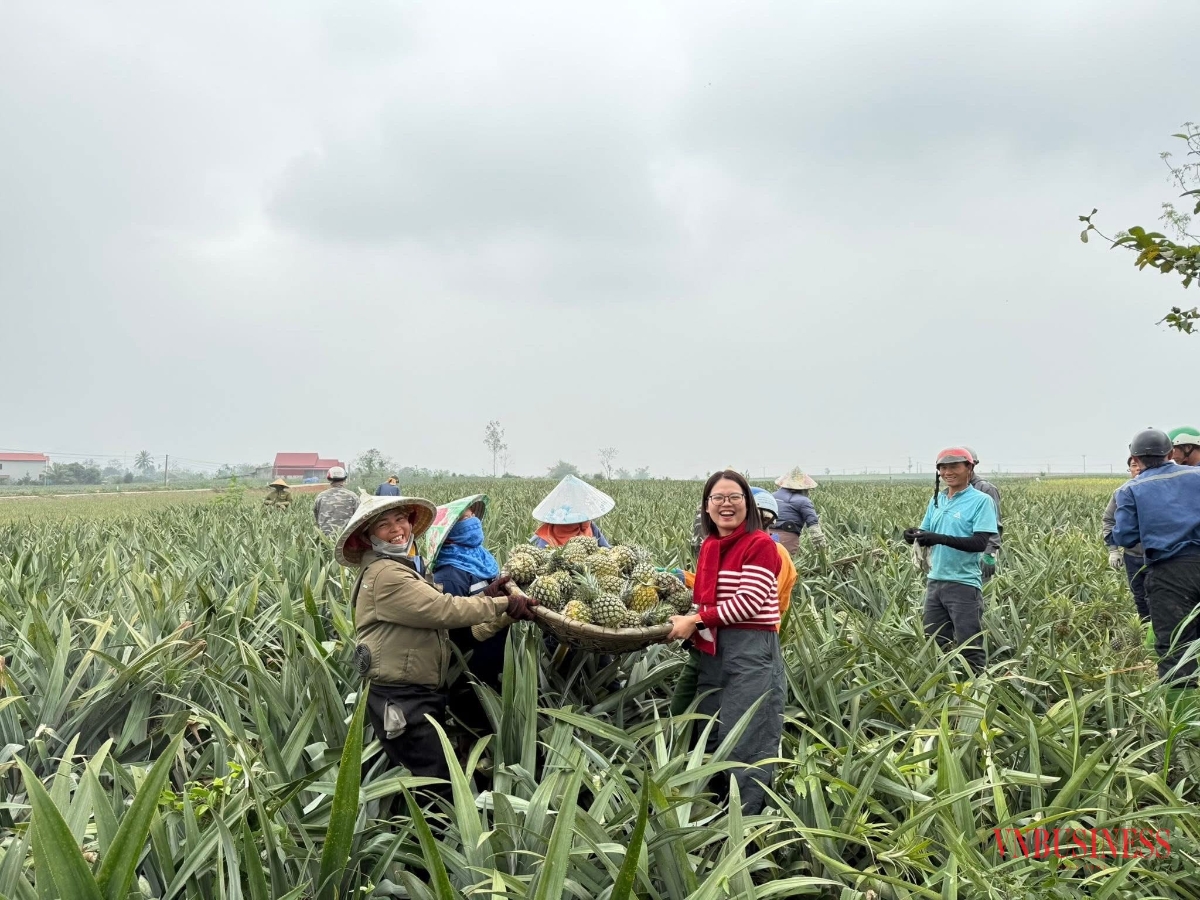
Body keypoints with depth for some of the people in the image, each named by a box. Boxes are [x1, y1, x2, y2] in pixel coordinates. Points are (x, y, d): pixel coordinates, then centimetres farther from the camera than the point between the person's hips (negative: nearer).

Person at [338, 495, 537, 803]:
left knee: (420, 787, 20)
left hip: (415, 695, 11)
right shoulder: (385, 574, -18)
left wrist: (483, 595, 2)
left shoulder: (400, 568, 16)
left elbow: (435, 611, 10)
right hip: (401, 701, -11)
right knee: (437, 790, -6)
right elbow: (444, 610, -22)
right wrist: (505, 604, -16)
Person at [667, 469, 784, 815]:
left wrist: (696, 620, -16)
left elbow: (748, 603, -17)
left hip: (751, 652, -8)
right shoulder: (709, 546, 13)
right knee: (709, 736, 14)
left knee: (746, 740, -4)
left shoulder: (760, 544, -10)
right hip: (712, 650, 8)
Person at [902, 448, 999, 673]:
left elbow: (980, 543, -16)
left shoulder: (981, 500, -8)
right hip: (936, 581, 7)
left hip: (964, 584, -6)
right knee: (933, 643, 14)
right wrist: (915, 536, -11)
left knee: (970, 647, -1)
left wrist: (942, 538, -27)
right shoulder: (937, 500, 11)